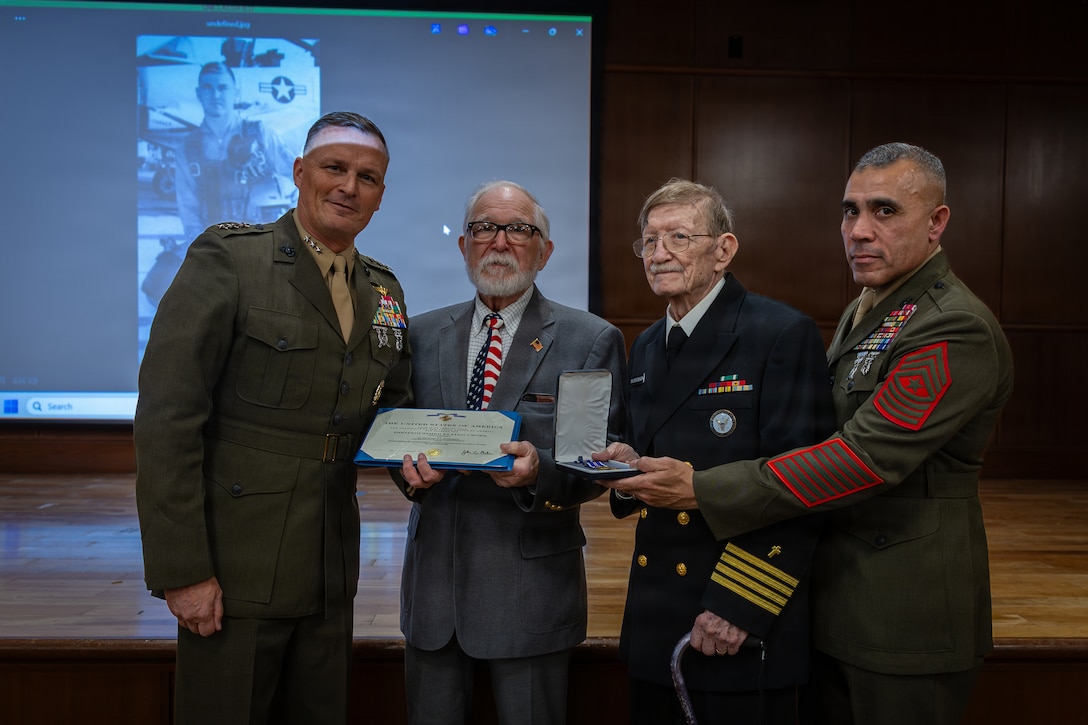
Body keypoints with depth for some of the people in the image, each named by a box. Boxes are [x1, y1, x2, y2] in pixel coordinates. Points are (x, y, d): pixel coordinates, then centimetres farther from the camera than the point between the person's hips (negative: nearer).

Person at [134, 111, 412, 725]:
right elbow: (166, 419, -14)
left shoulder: (384, 290, 9)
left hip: (330, 570, 6)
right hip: (235, 570, -5)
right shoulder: (228, 258, -9)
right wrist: (182, 571, -16)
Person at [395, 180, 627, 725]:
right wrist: (408, 469, -12)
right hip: (433, 577, 4)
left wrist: (539, 471, -26)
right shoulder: (422, 335, 8)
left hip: (531, 583, -3)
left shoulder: (591, 341, -3)